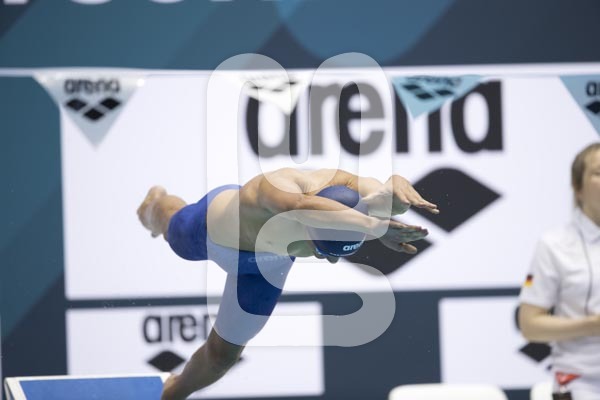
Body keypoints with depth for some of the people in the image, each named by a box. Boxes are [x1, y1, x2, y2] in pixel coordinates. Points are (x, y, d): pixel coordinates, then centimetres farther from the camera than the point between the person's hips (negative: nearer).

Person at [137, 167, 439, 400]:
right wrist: (375, 225, -90)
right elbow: (302, 206, -80)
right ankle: (155, 206, 76)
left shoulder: (345, 188, -42)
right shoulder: (280, 187, -56)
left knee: (222, 355, 15)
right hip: (216, 222, -3)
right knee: (174, 227, 37)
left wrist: (398, 188, -76)